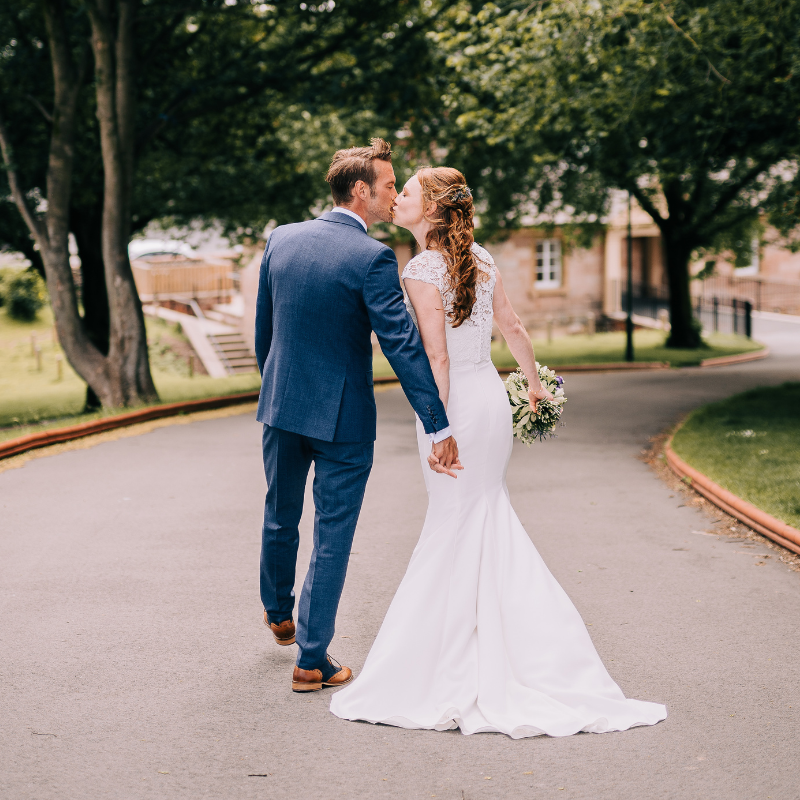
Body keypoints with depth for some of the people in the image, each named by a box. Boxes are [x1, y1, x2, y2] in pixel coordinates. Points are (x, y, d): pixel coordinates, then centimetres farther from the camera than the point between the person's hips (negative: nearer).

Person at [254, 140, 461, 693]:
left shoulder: (281, 239, 1)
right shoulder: (372, 258, -18)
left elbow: (263, 327, 11)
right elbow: (404, 346, -22)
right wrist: (439, 428, -21)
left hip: (281, 405, 6)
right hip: (342, 418, -6)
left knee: (281, 517, 25)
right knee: (332, 538, 5)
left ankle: (278, 612, 48)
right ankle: (313, 661, 10)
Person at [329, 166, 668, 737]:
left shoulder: (423, 270, -15)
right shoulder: (479, 257, 7)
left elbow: (438, 356, -19)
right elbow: (512, 327, 11)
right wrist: (536, 383, 24)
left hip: (456, 401, -7)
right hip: (491, 392, 7)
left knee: (454, 528, 1)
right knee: (487, 517, 16)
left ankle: (454, 675, 8)